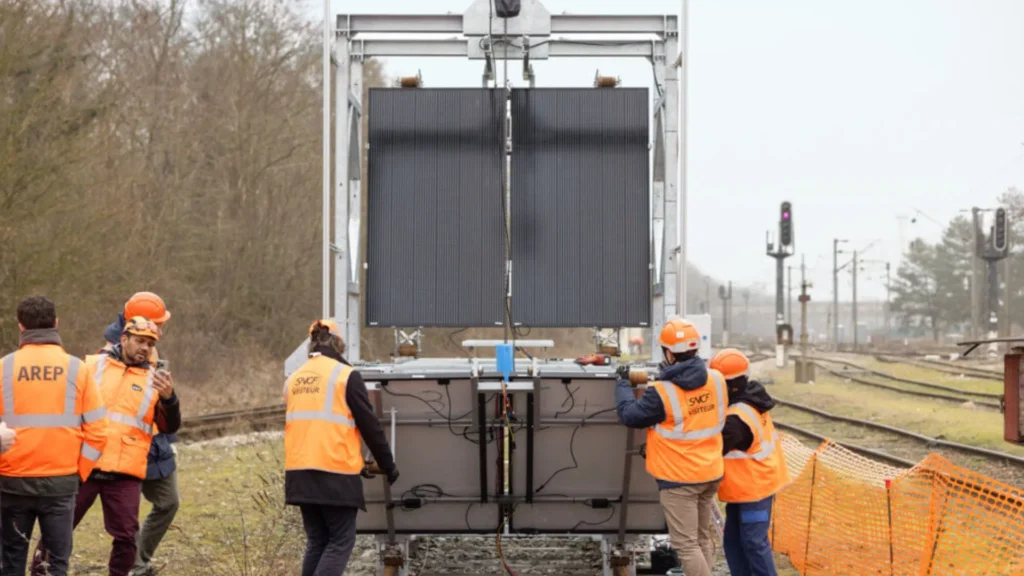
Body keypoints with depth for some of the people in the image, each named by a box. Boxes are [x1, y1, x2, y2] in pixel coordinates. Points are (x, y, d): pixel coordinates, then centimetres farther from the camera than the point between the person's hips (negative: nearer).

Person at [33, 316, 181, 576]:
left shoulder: (154, 380, 8)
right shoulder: (93, 365, 3)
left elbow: (170, 427, 0)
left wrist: (169, 398, -19)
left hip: (125, 474, 1)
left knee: (126, 535, 2)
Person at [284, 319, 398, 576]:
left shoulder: (294, 379, 13)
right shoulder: (346, 375, -7)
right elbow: (370, 426, -4)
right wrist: (388, 466, 7)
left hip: (300, 474, 6)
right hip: (335, 474, -6)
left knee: (316, 541, 14)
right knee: (341, 542, 0)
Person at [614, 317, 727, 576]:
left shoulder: (661, 392, -21)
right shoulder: (716, 380, -3)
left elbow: (629, 415, -8)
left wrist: (623, 383, 8)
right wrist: (672, 376, 22)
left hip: (679, 478, -7)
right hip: (710, 473, 7)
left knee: (686, 544, -1)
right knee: (702, 538, 18)